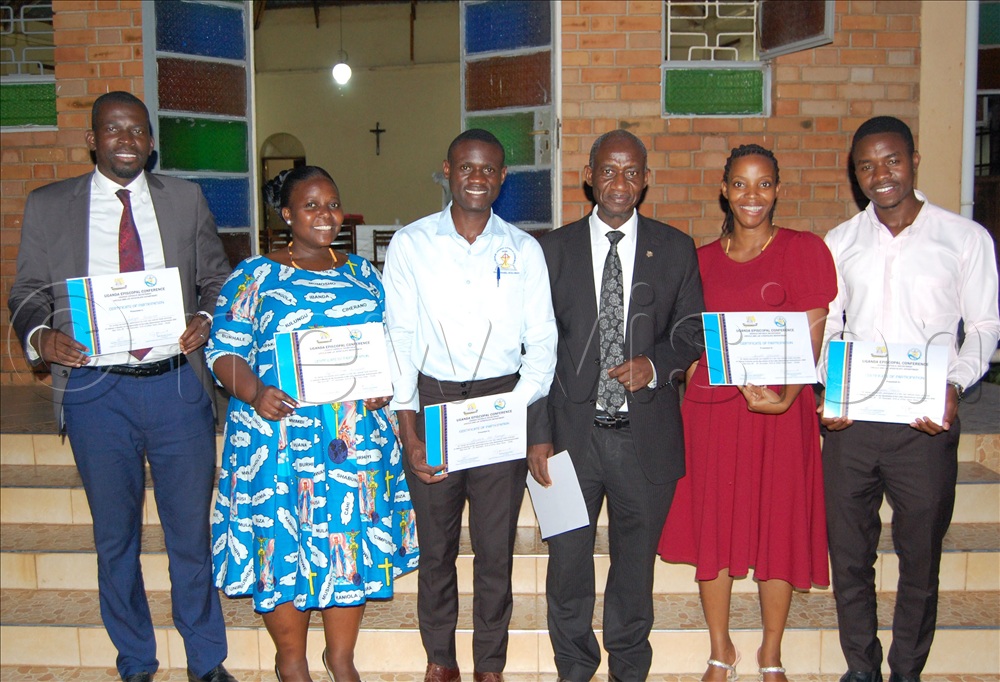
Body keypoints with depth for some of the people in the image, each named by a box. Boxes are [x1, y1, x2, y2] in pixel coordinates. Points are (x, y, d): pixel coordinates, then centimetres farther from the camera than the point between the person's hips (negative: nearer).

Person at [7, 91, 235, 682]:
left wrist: (207, 319, -10)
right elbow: (28, 292, 8)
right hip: (96, 390, 0)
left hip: (177, 384, 0)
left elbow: (218, 279, 10)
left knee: (192, 532, 9)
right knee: (115, 538, 13)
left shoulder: (186, 199, 8)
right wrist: (40, 335, -13)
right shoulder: (48, 206, 6)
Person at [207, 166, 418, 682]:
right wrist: (253, 393, -21)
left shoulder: (361, 273, 13)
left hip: (358, 436, 4)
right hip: (280, 434, -3)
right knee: (282, 541, 2)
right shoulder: (255, 275, 2)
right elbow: (224, 349, -3)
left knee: (351, 538, 7)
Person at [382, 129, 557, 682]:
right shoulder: (410, 244, 3)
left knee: (496, 548, 6)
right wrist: (409, 432, -6)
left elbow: (541, 344, 5)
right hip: (430, 404, 0)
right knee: (436, 544, 10)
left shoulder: (523, 251, 5)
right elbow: (398, 340, 0)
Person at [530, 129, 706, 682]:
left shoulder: (675, 249, 4)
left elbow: (692, 331, 9)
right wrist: (536, 435, -5)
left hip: (647, 434, 1)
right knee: (568, 562, 9)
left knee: (635, 562, 14)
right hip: (571, 431, 0)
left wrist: (655, 364, -13)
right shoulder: (554, 248, 3)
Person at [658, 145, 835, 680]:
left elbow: (812, 339, -7)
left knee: (778, 529, 6)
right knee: (711, 526, 7)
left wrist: (784, 397, -23)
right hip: (711, 409, 3)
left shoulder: (804, 250, -1)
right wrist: (687, 395, -4)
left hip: (780, 411, -2)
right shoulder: (703, 260, 9)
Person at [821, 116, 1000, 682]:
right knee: (849, 554, 10)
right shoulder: (840, 243, 9)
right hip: (849, 422, 2)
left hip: (926, 423, -2)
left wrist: (954, 385, -13)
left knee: (921, 558, 8)